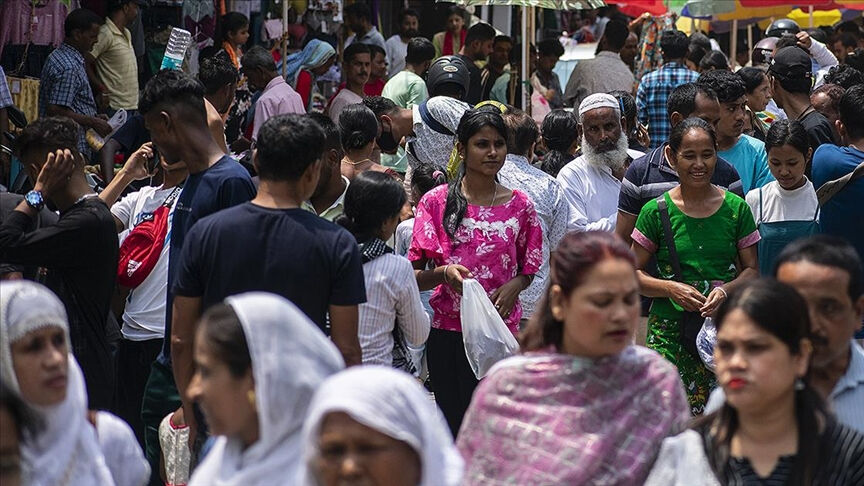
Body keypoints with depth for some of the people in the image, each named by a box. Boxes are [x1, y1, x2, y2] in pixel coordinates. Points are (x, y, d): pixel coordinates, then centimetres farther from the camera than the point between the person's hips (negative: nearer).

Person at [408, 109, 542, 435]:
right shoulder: (437, 202, 1)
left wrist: (514, 286, -6)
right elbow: (414, 278, 2)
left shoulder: (519, 206, 7)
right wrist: (443, 273, -19)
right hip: (449, 332, -1)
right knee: (455, 424, 0)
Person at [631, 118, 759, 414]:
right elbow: (633, 272, 4)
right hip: (670, 330, -1)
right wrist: (671, 289, -12)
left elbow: (752, 269, 10)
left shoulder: (736, 209, 6)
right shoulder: (656, 212, 1)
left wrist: (726, 290, -10)